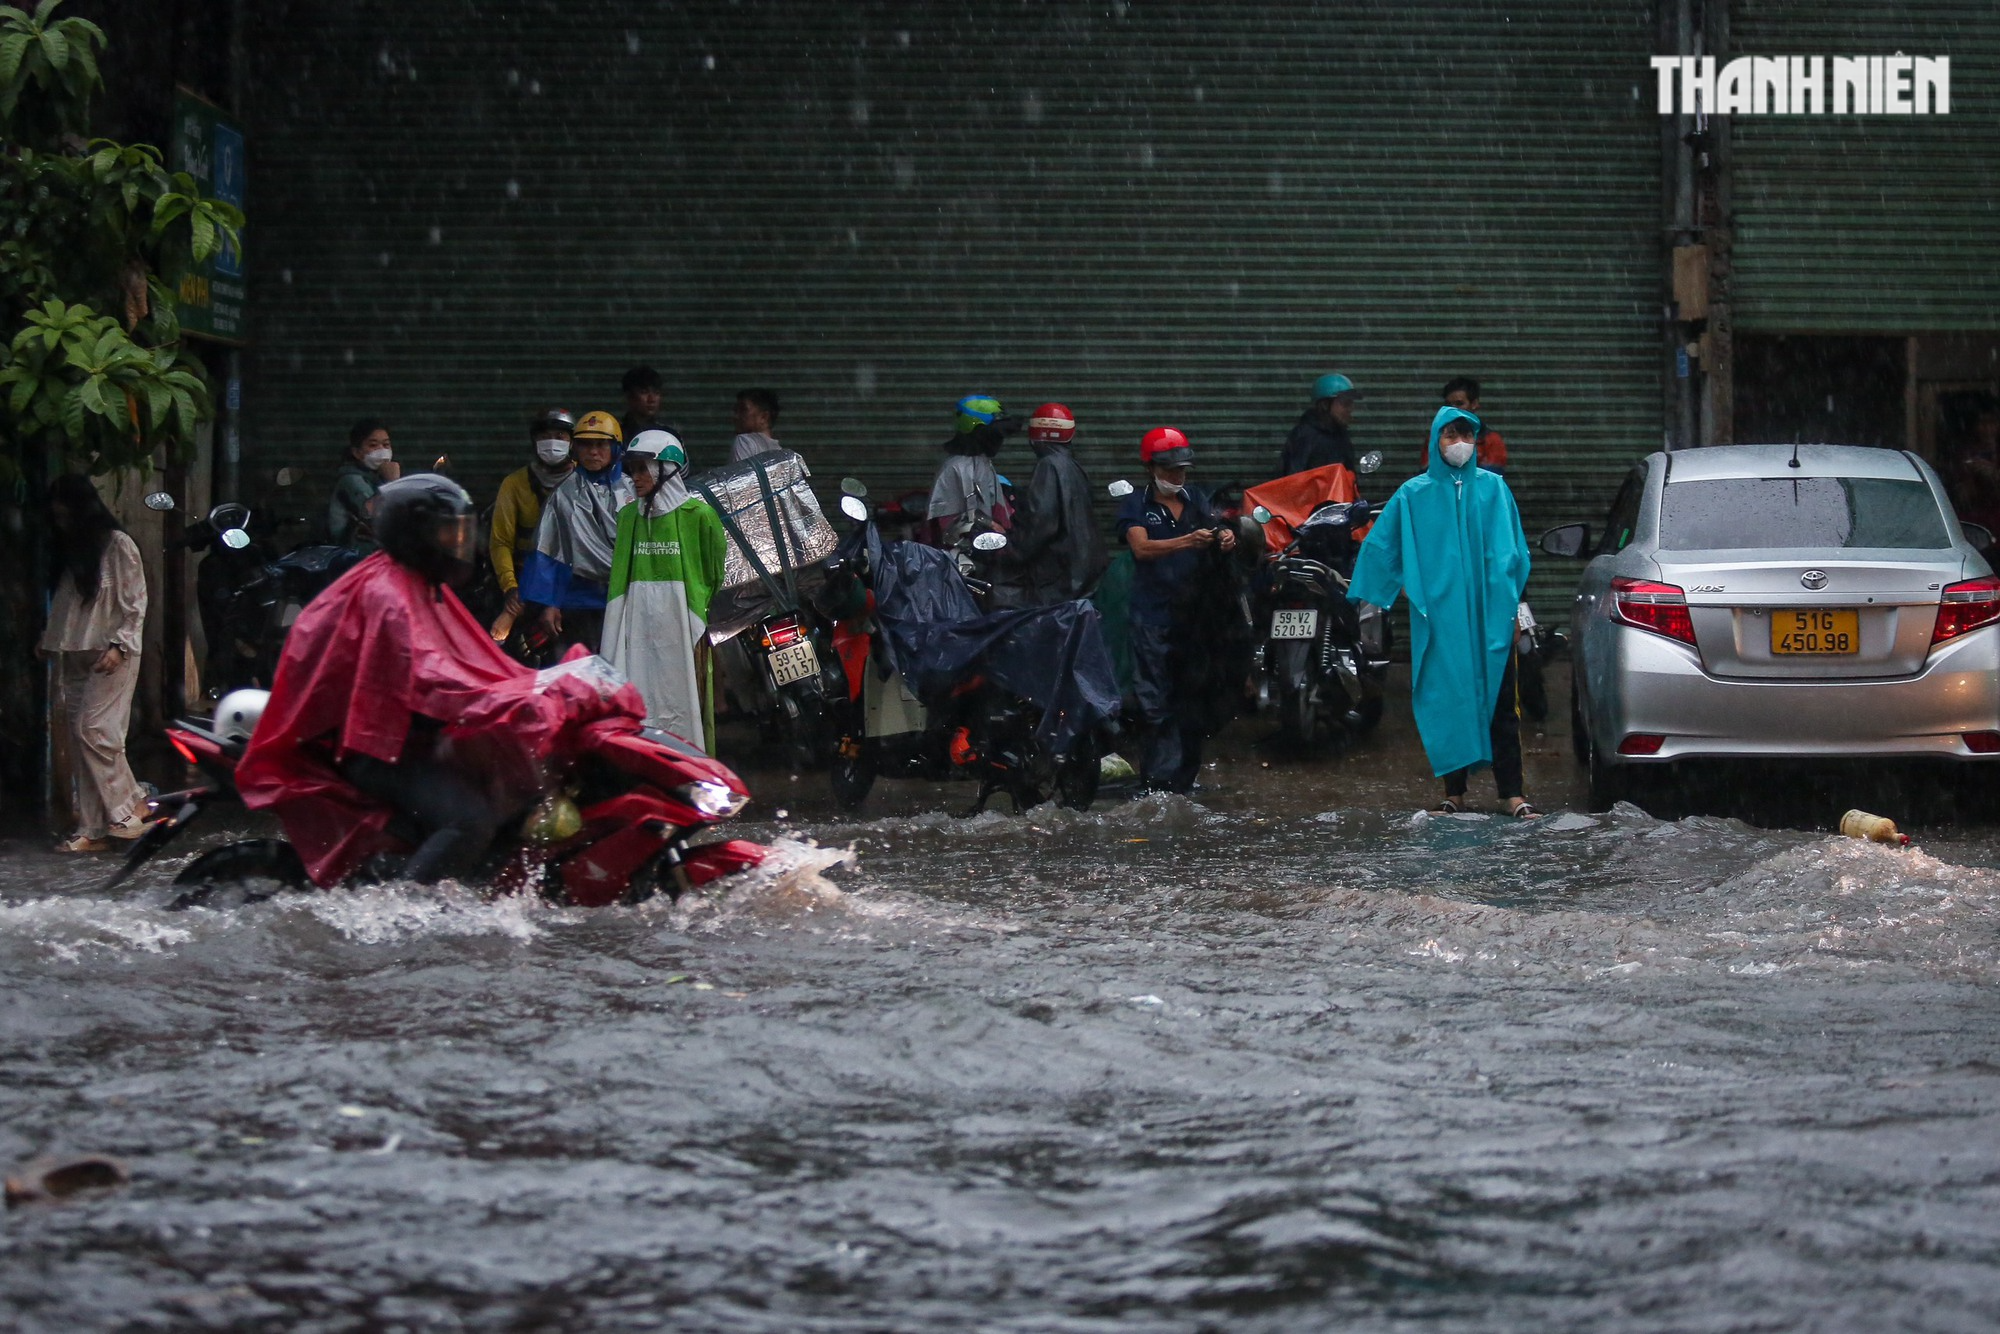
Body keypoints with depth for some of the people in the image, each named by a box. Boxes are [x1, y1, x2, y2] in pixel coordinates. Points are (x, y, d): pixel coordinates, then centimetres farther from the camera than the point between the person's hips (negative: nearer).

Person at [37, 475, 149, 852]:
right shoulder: (69, 549, 17)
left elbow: (136, 602, -9)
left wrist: (119, 646, -17)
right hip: (74, 657, 7)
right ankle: (92, 830, 1)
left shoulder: (117, 545, -5)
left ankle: (128, 806, -5)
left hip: (110, 655, -7)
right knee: (80, 737, 1)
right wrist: (48, 639, 8)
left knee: (94, 729, -17)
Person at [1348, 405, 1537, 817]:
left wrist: (1512, 596, 1)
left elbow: (1513, 550, 8)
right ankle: (1454, 791, 9)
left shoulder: (1493, 488, 7)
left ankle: (1512, 793, -3)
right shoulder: (1414, 494, 6)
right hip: (1440, 611, 0)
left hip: (1490, 612, 0)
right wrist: (1367, 596, 9)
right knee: (1448, 701, 2)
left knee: (1499, 701, -2)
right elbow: (1380, 545, 11)